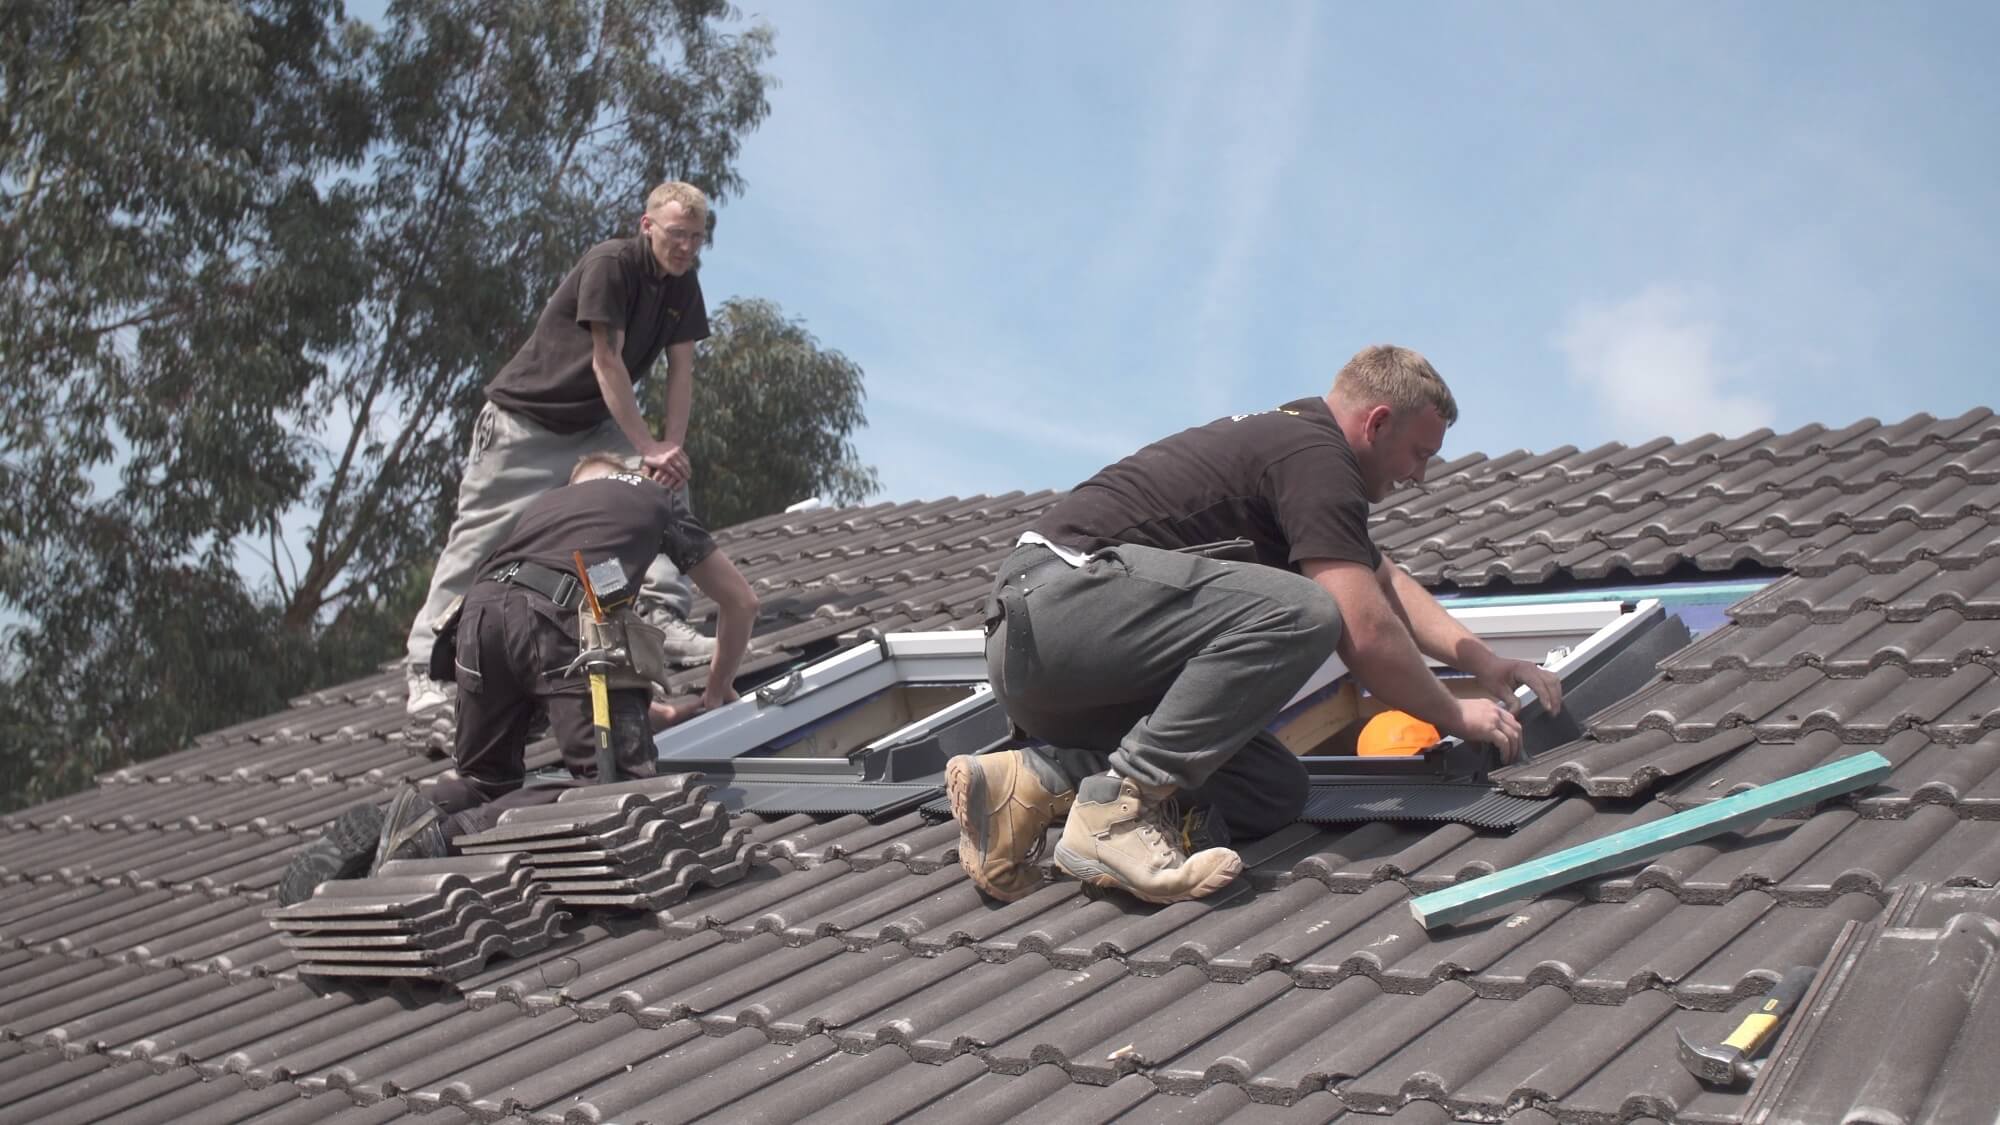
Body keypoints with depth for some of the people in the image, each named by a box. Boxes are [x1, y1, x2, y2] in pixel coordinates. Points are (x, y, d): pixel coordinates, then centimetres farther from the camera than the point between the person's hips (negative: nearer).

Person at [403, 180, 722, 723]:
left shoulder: (683, 281, 0)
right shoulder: (610, 265, -23)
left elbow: (681, 367, -1)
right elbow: (608, 362, -25)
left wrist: (673, 448, -15)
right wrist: (649, 449, -27)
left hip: (595, 424, 7)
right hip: (525, 421, -7)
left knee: (668, 487, -13)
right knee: (479, 540, -7)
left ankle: (663, 613, -14)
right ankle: (427, 666, 0)